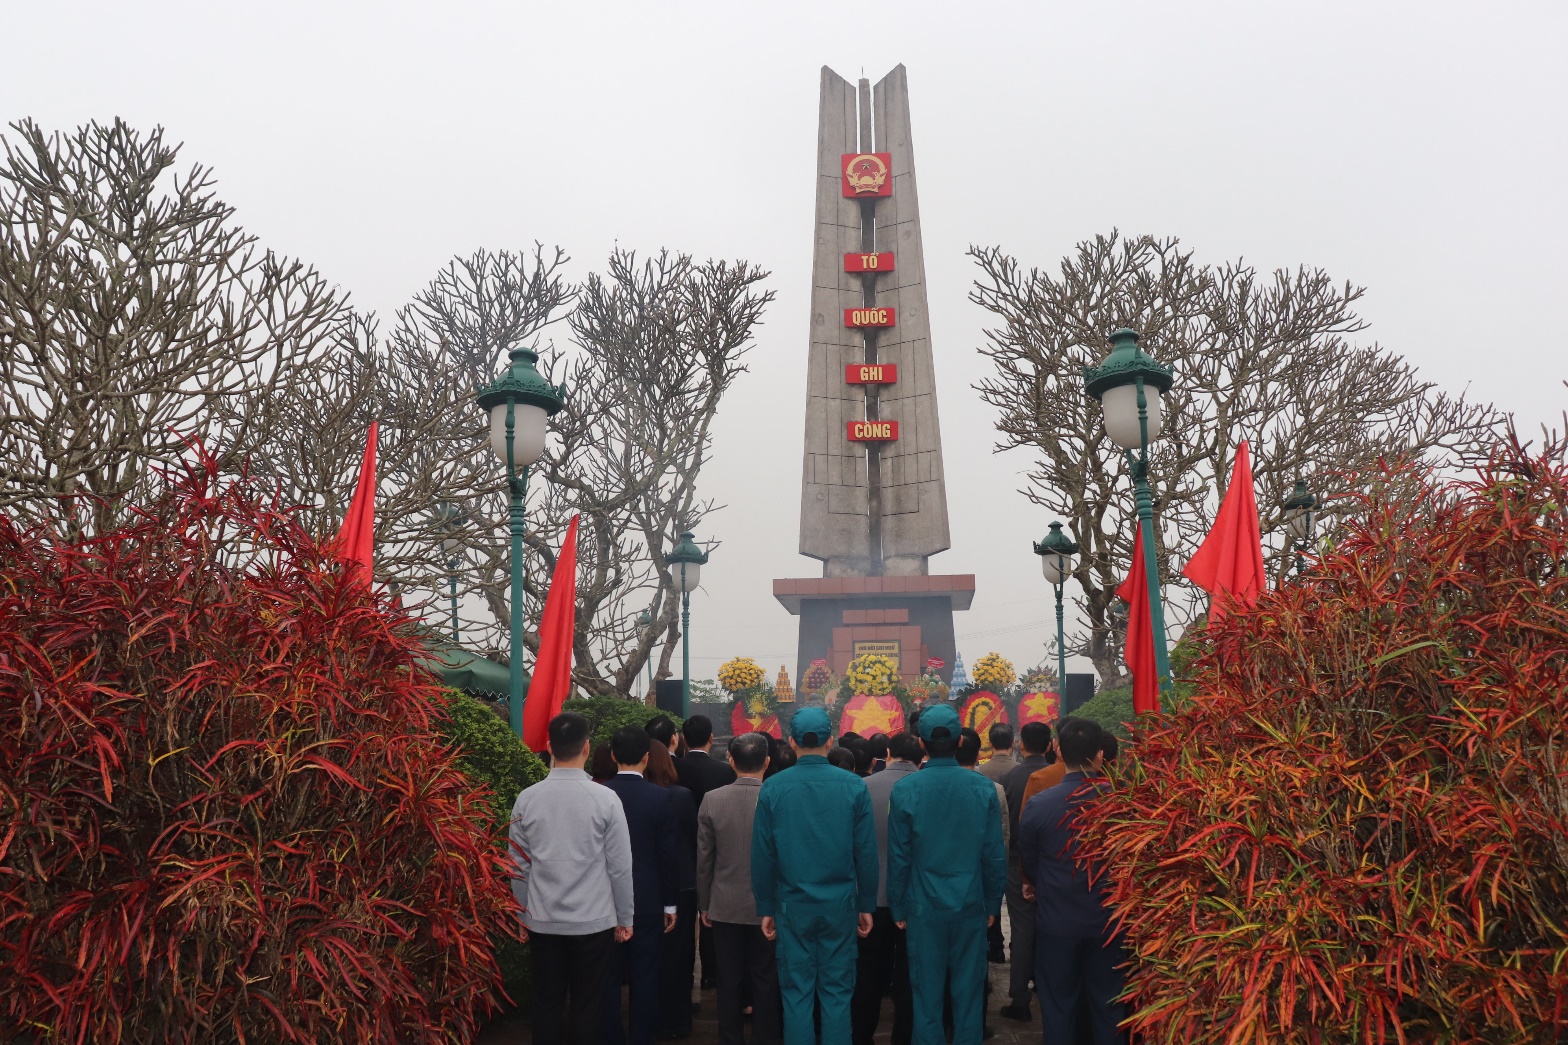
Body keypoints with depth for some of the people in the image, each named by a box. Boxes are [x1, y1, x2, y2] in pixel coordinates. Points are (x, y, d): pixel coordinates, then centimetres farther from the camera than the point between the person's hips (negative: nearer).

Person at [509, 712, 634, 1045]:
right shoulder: (605, 799, -12)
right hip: (594, 921, -2)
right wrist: (624, 919, 5)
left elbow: (519, 867, 3)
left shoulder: (527, 799, -5)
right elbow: (620, 866, -7)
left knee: (546, 1005, 13)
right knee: (586, 1007, 9)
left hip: (542, 921, 2)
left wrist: (524, 917, 16)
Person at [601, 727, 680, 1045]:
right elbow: (669, 854, -7)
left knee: (609, 975, 11)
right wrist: (670, 903, 3)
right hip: (648, 900, -1)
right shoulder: (660, 797, -10)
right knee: (645, 975, 8)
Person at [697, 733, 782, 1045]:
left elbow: (703, 858, -2)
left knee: (730, 980, 12)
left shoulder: (712, 799, -9)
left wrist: (704, 905, 9)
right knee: (765, 980, 11)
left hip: (725, 906, 1)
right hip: (768, 906, -1)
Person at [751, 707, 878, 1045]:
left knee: (797, 991, 10)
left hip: (793, 904, 0)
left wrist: (766, 908, 7)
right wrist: (866, 904, 6)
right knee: (837, 991, 10)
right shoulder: (853, 786, -7)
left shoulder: (773, 788, -6)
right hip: (840, 904, 0)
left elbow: (762, 855, -3)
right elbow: (866, 852, -4)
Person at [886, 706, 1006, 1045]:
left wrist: (898, 908, 6)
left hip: (925, 906, -1)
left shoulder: (905, 789, -11)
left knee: (927, 992, 10)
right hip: (970, 905, 1)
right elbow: (995, 854, -3)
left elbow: (898, 856, -6)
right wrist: (993, 904, 9)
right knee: (968, 990, 12)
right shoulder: (984, 788, -8)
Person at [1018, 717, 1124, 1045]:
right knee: (1108, 1005, 17)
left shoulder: (1038, 805, -18)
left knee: (1059, 1005, 14)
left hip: (1057, 920, -1)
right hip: (1107, 919, 1)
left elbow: (1029, 860, -2)